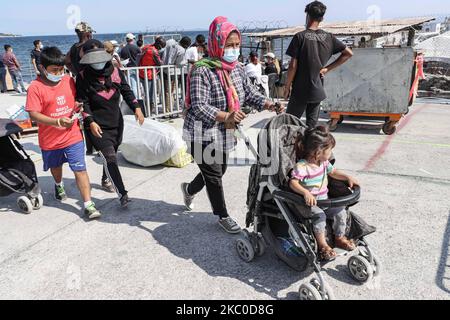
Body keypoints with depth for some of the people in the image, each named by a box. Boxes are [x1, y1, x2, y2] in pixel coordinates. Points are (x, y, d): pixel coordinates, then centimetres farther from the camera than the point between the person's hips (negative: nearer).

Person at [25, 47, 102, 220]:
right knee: (56, 166, 25)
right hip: (50, 140, 0)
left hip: (73, 136, 1)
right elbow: (34, 114, -19)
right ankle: (59, 185, 58)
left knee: (80, 170, -6)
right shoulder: (35, 87, -13)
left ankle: (88, 205, -2)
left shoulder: (69, 80, -1)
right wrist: (57, 122, -32)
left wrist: (78, 106, -8)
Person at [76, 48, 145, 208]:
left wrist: (136, 107, -10)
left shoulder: (116, 72, 1)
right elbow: (83, 102, -8)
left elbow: (126, 91, 5)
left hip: (116, 123, 5)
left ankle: (106, 180, 46)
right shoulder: (83, 77, -8)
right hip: (97, 126, -5)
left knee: (111, 154, 20)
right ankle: (122, 194, -17)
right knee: (110, 157, -16)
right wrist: (90, 122, -18)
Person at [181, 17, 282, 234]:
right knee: (214, 175, 6)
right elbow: (199, 107, -29)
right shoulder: (202, 71, -23)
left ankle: (190, 189, 52)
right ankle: (223, 216, 27)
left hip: (224, 133, 8)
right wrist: (226, 117, -44)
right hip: (203, 134, -8)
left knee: (218, 171, 23)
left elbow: (250, 94, 7)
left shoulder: (238, 68, 1)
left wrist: (268, 105, -11)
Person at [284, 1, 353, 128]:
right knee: (312, 125, 11)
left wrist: (287, 86, -1)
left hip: (300, 90, -4)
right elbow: (348, 53, 8)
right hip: (317, 90, 4)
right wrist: (327, 68, 7)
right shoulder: (329, 37, 4)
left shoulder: (300, 36, -10)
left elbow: (293, 66, -12)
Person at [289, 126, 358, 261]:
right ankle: (322, 244, -14)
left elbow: (333, 172, 22)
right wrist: (305, 193, -45)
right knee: (319, 215, -31)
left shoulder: (324, 163, 5)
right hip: (310, 203, -7)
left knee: (340, 211, -8)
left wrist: (348, 177, 9)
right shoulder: (302, 167, -22)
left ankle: (339, 238, 14)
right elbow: (293, 183, -29)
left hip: (324, 199, 7)